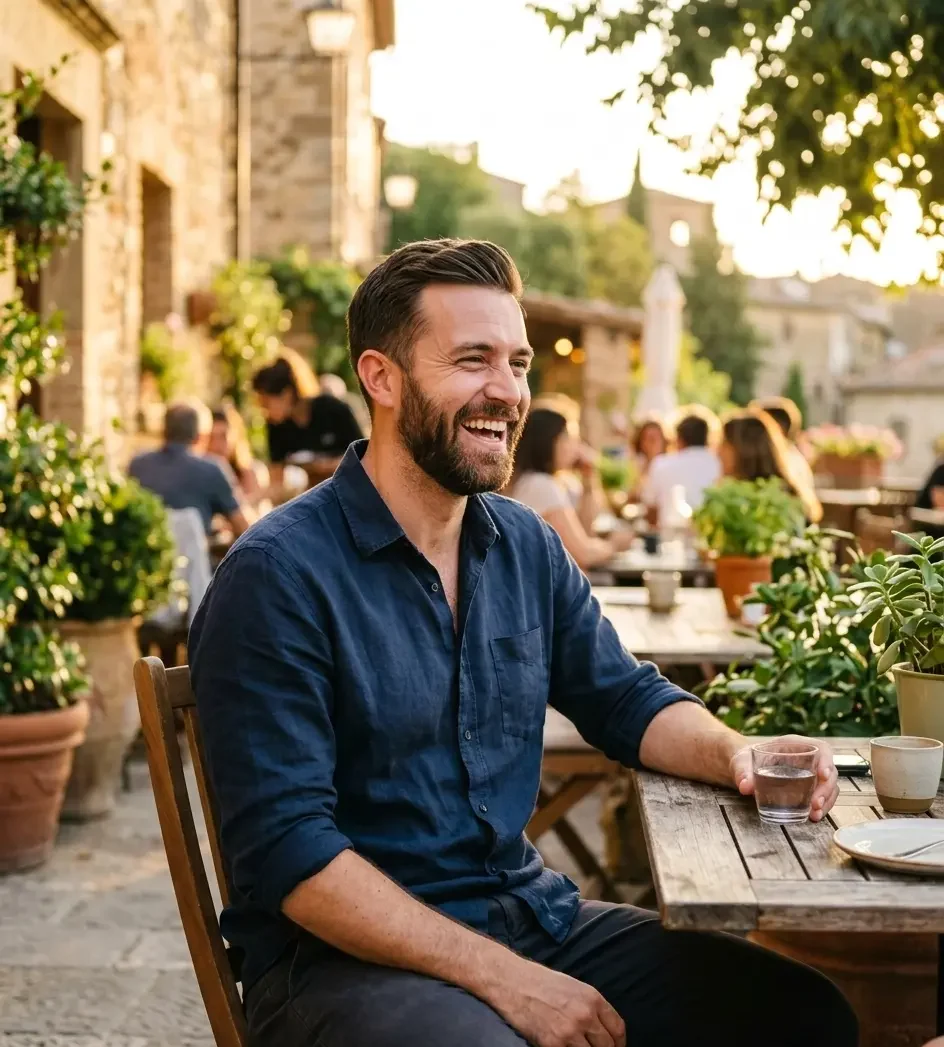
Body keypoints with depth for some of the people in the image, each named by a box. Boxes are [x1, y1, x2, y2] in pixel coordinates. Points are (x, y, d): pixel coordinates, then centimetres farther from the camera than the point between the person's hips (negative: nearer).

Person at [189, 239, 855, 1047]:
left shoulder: (526, 546, 7)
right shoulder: (277, 578, -15)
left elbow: (627, 699, 18)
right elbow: (287, 852, -19)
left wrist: (733, 753, -5)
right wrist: (502, 978, -21)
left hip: (533, 913, 7)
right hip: (351, 954, -6)